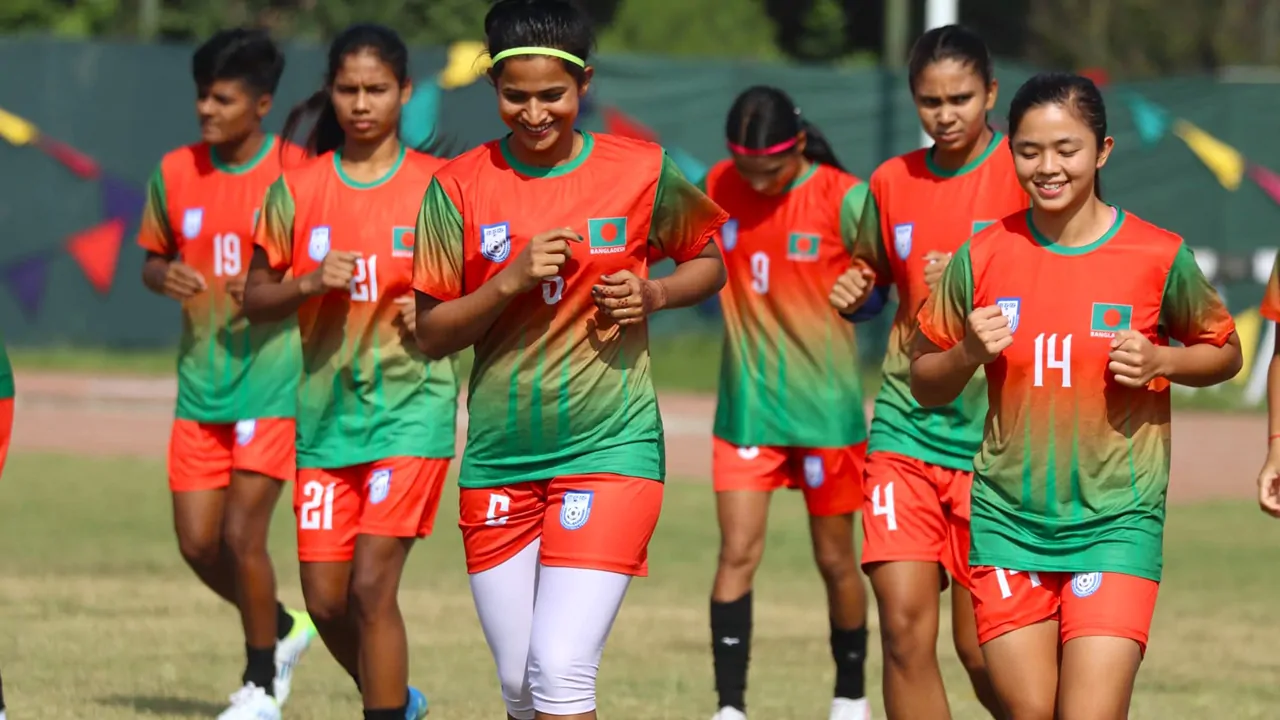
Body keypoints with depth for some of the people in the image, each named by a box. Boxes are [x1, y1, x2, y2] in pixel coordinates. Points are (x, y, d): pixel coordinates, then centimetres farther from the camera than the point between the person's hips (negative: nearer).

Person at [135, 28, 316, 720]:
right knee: (196, 543, 3)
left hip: (272, 378, -5)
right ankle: (283, 629, 30)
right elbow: (152, 259, 16)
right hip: (200, 380, 5)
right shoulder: (175, 173, 4)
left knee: (241, 533, -10)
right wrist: (164, 277, -7)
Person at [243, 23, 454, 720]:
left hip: (411, 407, -4)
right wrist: (309, 283, -12)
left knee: (371, 586, -15)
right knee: (326, 599, 7)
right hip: (325, 409, 4)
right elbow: (254, 299, 7)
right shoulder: (297, 189, 4)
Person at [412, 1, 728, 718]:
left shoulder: (641, 172, -1)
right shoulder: (460, 187, 1)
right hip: (498, 462, 3)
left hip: (611, 449, -3)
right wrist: (509, 282, -15)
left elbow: (709, 262, 15)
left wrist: (652, 294, -6)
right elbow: (432, 334, 1)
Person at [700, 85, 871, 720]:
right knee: (737, 553, -8)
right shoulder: (717, 189, -2)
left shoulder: (842, 200, -13)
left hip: (824, 406, -2)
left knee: (835, 559, 9)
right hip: (745, 405, 2)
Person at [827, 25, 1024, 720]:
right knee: (904, 623, -8)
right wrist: (853, 295, 2)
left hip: (992, 437, -3)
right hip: (904, 427, 3)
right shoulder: (892, 183, 9)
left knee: (980, 648, -1)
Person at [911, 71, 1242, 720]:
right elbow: (925, 385, 11)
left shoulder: (1159, 257, -5)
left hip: (1116, 521, -2)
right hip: (1007, 519, 2)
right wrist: (969, 354, -11)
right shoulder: (983, 257, 1)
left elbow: (1225, 354, 10)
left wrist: (1158, 361, -10)